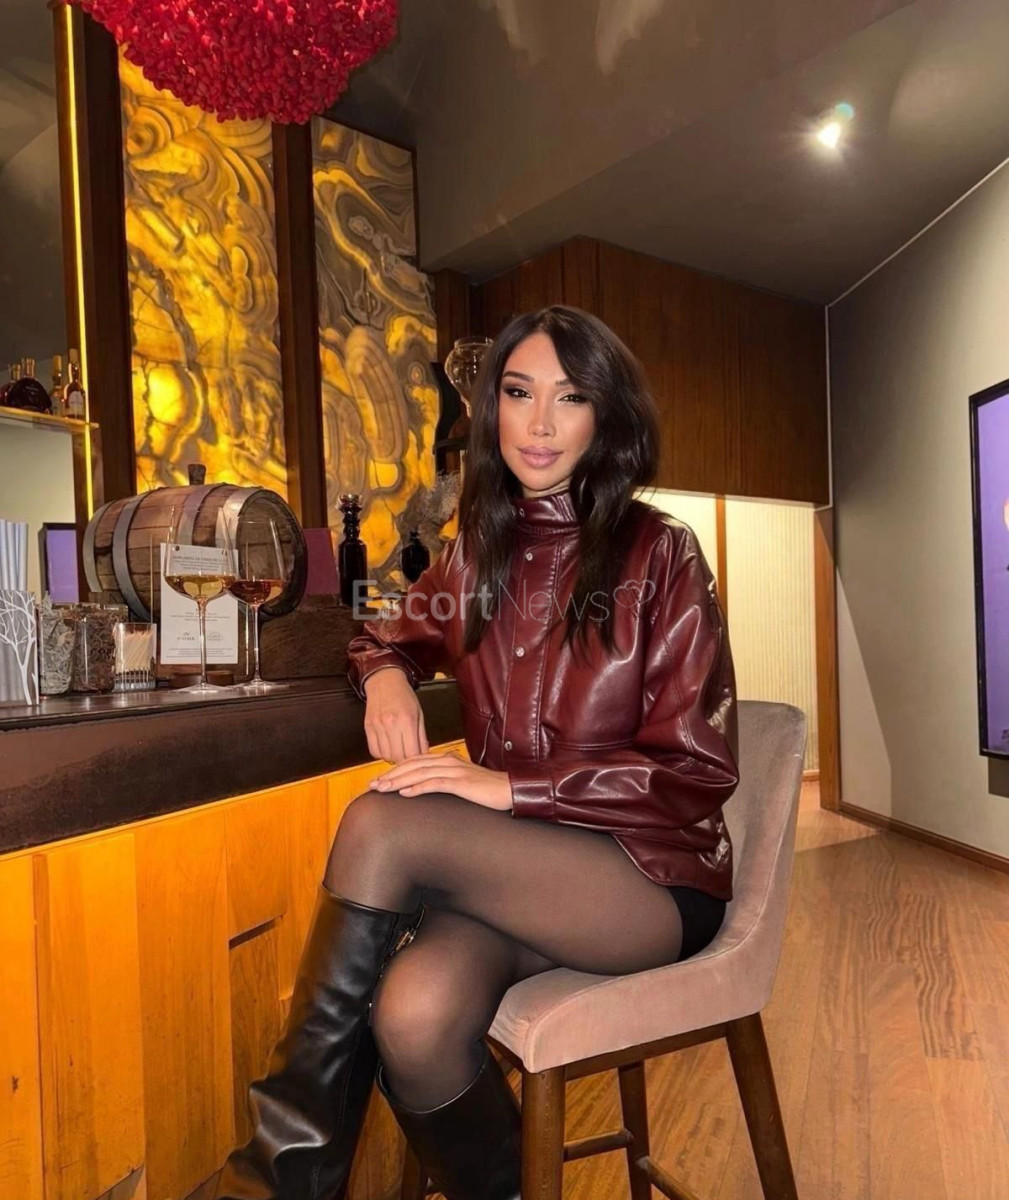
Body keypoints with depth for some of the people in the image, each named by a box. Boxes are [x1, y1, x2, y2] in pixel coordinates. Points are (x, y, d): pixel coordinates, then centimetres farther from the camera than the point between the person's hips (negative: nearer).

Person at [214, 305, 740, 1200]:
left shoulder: (659, 554, -8)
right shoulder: (481, 552, 7)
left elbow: (698, 770, -10)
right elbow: (387, 637, 22)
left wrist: (511, 785, -20)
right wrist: (386, 675, -4)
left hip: (652, 874, -3)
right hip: (517, 871, 4)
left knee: (382, 825, -25)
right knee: (415, 1014, -29)